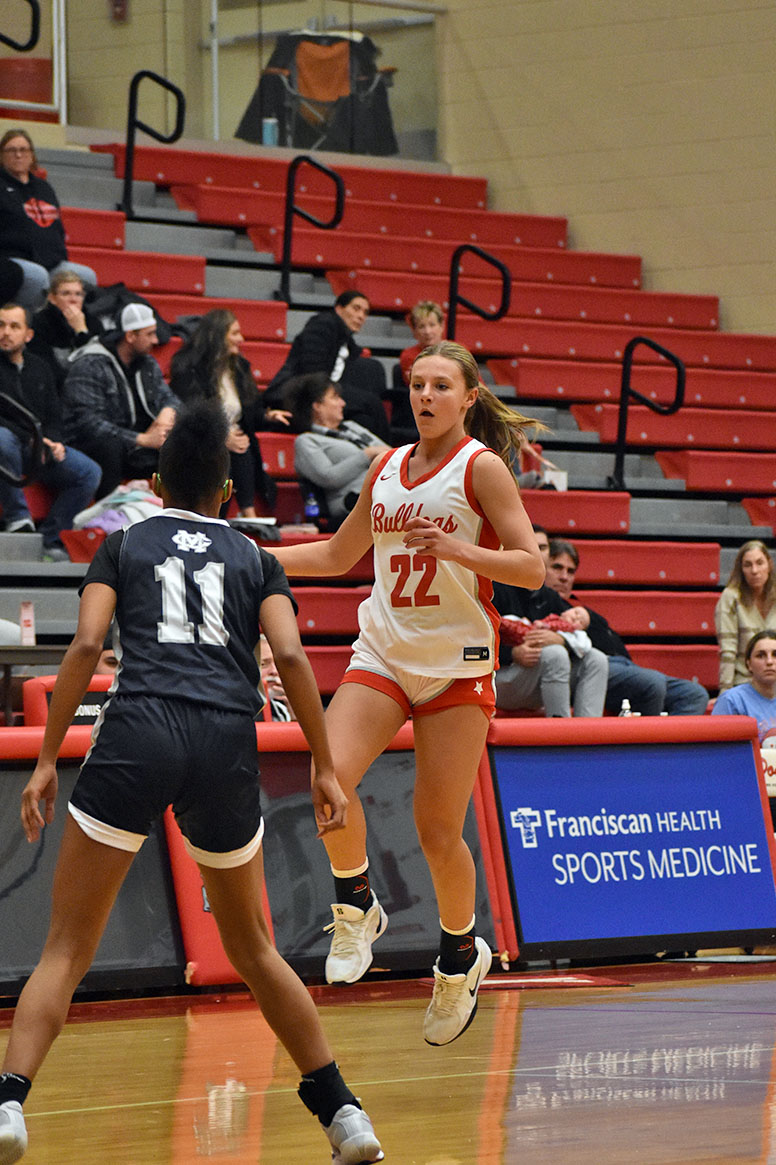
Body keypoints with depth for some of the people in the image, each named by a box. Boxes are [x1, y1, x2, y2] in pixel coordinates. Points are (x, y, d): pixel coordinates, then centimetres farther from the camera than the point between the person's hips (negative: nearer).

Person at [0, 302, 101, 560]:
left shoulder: (40, 369, 19)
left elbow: (54, 417, 18)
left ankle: (50, 538, -9)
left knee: (90, 472, -15)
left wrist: (54, 442, -4)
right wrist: (30, 439, -19)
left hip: (40, 448, 6)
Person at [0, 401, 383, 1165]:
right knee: (250, 946, 21)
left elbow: (86, 645, 3)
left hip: (138, 730, -2)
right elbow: (291, 656, 5)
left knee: (67, 948, 1)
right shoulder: (254, 558, 20)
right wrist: (324, 767, 8)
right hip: (229, 744, 2)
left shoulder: (123, 545, 18)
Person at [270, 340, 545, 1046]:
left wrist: (458, 549, -25)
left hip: (458, 663, -4)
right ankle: (357, 908, 2)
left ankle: (461, 956, 22)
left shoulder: (481, 467, -4)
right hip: (382, 655, 4)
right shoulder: (388, 469, 12)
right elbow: (336, 555, 23)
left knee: (438, 832, -2)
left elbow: (532, 568, -10)